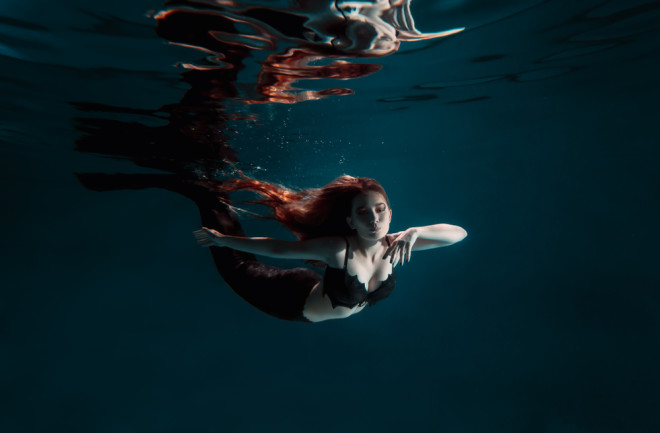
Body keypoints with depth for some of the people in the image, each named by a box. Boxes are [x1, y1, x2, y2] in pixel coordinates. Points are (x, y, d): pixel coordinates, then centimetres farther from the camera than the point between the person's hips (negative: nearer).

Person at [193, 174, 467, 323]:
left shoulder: (394, 245, -24)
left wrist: (415, 232, -42)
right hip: (295, 303, -5)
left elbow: (460, 233, -24)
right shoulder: (338, 248, -39)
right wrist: (222, 239, -22)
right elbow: (278, 249, -30)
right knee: (237, 266, 14)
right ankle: (212, 196, 27)